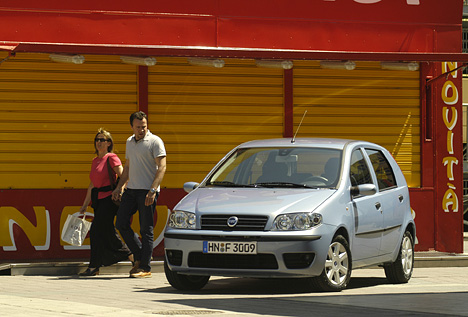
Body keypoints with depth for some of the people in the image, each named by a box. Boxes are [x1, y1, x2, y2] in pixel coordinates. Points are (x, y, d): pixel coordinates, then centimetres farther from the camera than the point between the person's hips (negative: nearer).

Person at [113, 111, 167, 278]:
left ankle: (145, 267, -2)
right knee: (121, 223, 3)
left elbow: (162, 167, -13)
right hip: (131, 189, 7)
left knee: (146, 229, -5)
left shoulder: (155, 141, -7)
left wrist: (152, 191, -22)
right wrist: (119, 187, 18)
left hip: (147, 191, -7)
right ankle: (139, 256, 17)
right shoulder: (130, 142, 16)